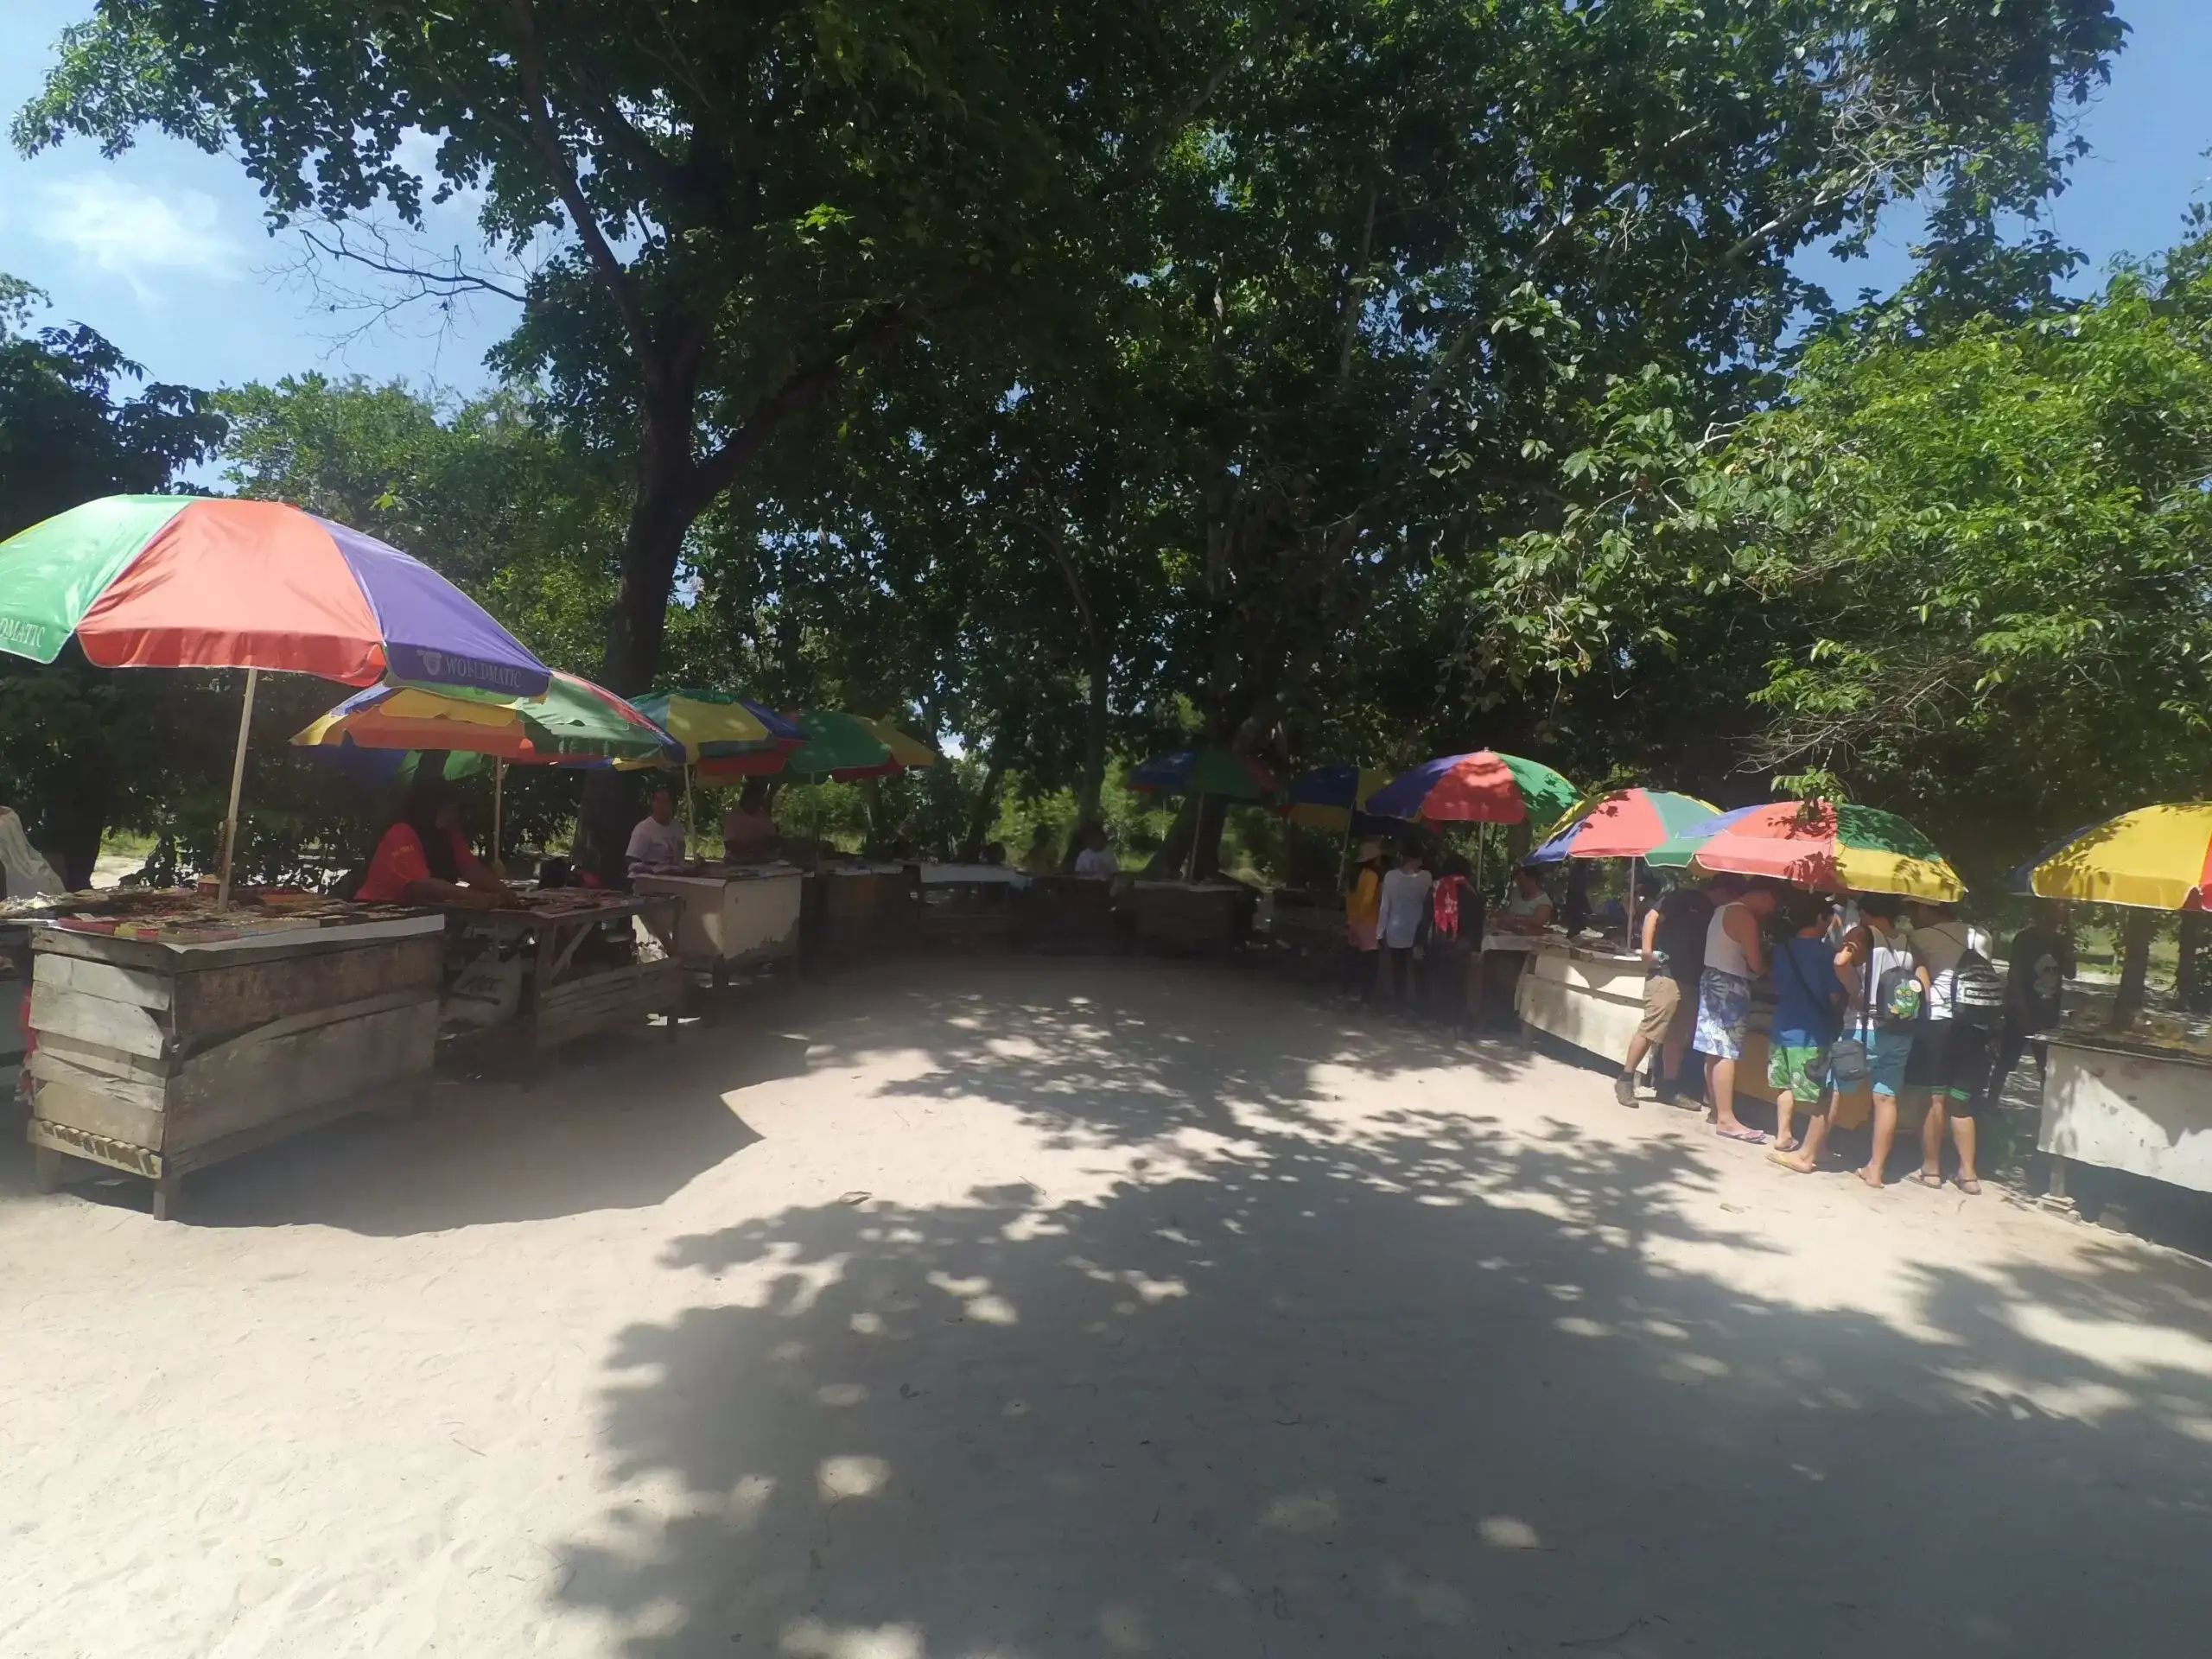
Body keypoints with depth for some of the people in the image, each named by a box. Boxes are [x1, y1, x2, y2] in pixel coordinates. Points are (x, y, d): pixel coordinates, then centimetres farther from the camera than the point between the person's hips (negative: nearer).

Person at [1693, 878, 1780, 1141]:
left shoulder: (1723, 910, 16)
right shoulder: (1746, 917, -13)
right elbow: (1755, 964, -13)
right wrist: (1769, 965, 7)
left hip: (1713, 979, 10)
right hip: (1730, 985, -10)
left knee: (1715, 1051, 11)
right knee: (1727, 1053, -10)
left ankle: (1717, 1109, 18)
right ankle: (1726, 1120, -11)